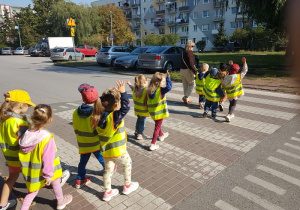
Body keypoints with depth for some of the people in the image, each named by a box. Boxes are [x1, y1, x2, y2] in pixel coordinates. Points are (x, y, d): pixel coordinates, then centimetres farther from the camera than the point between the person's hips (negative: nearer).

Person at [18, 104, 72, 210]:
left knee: (32, 191, 25)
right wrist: (48, 176, -13)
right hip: (44, 172, -4)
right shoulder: (47, 138, -31)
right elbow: (48, 160, -25)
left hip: (31, 173, 4)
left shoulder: (26, 135, -13)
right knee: (55, 181, 25)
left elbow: (23, 156, 1)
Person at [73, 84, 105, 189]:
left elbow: (76, 129, 3)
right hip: (96, 143, -3)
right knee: (102, 158, 19)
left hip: (82, 144, 4)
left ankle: (80, 180, 27)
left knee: (83, 161, 18)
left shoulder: (76, 113, -8)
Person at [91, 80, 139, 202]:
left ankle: (108, 193, 33)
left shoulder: (98, 116, -7)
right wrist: (123, 92, -24)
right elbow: (126, 107, -28)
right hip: (118, 150, -5)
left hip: (105, 150, 6)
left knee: (108, 170, 20)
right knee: (127, 164, 21)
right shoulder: (115, 116, -28)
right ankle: (127, 186, 37)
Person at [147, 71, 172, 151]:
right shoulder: (161, 90, -22)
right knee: (157, 127, 5)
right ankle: (153, 144, 6)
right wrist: (168, 77, -29)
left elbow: (147, 102, 5)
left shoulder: (150, 90, -2)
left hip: (152, 112, 7)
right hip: (159, 113, -7)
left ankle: (161, 135, 54)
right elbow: (169, 87, -38)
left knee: (157, 124, 29)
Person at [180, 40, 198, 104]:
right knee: (192, 84, 5)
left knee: (185, 85, 14)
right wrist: (195, 71, -16)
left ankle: (186, 99, 20)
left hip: (182, 70, 8)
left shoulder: (183, 52, 12)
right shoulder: (189, 52, -15)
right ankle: (186, 97, -7)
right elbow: (191, 63, -21)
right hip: (188, 70, -8)